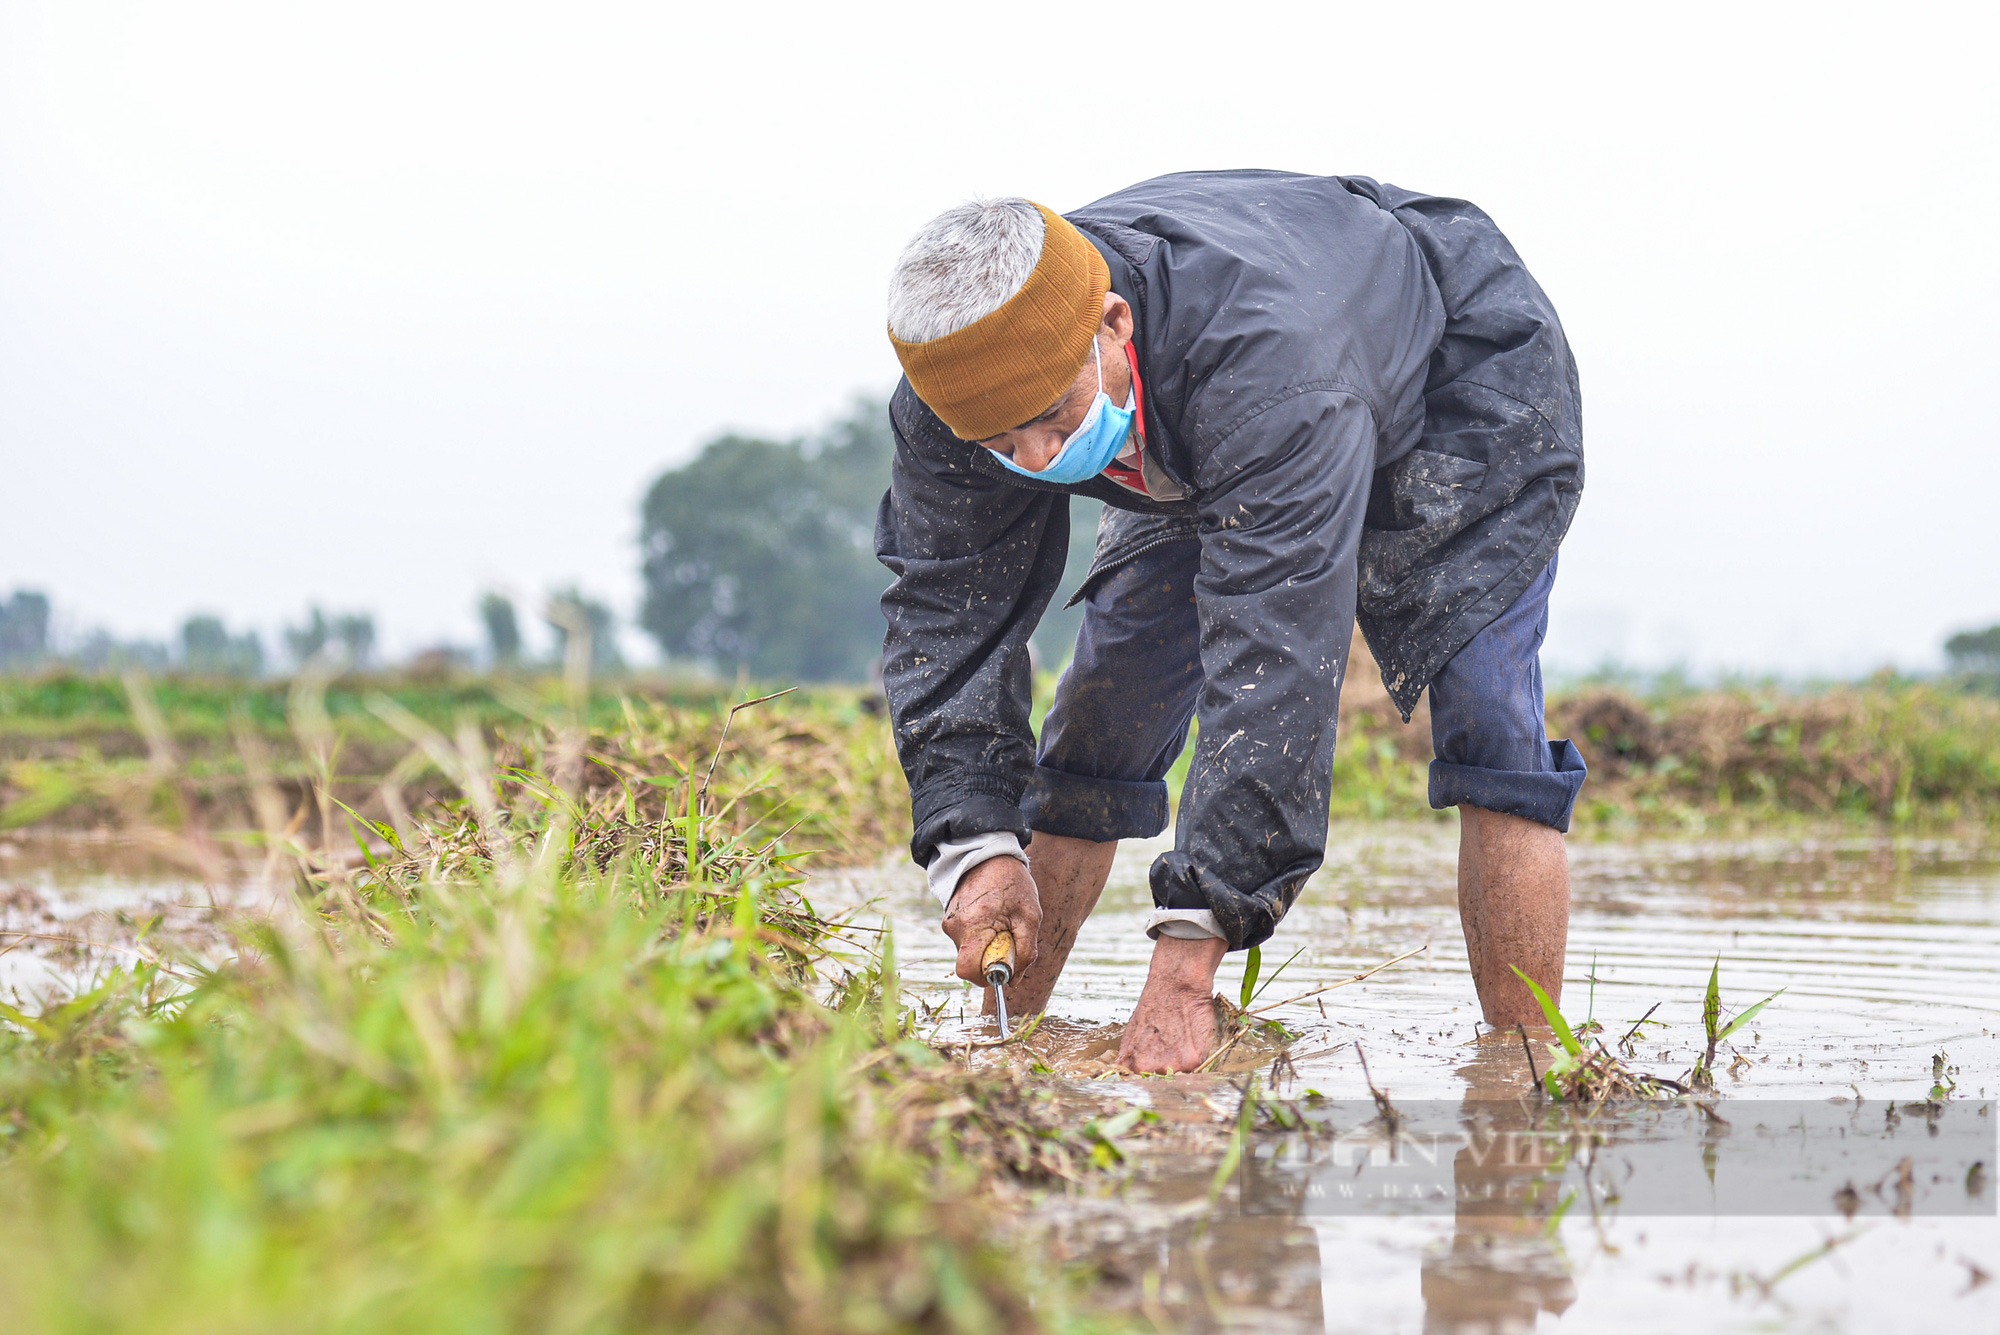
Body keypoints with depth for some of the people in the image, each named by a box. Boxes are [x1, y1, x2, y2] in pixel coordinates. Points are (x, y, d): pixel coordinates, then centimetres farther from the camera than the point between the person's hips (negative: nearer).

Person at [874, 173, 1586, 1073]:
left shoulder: (1271, 360, -48)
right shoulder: (952, 398, -29)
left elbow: (1273, 660, -50)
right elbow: (945, 615, -20)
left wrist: (1185, 965, -52)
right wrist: (973, 843, -35)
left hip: (1462, 399, -5)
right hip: (1200, 458, 5)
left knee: (1488, 727, -22)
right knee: (1100, 723, -2)